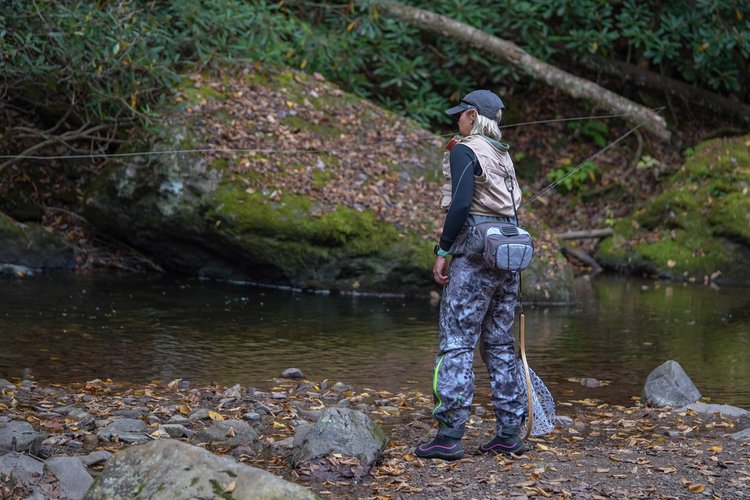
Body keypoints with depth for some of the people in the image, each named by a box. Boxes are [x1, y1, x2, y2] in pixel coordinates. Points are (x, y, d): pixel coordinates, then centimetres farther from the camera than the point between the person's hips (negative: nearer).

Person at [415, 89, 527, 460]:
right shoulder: (503, 155, 17)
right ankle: (509, 433, 13)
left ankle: (449, 434, -11)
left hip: (474, 252, -8)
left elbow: (461, 204, -19)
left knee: (457, 342, -7)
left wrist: (442, 250, -12)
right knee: (500, 343, 12)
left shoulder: (464, 151, -7)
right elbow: (513, 207, 17)